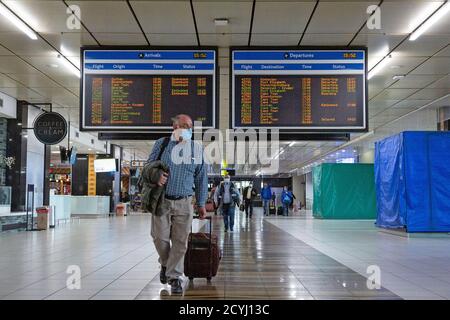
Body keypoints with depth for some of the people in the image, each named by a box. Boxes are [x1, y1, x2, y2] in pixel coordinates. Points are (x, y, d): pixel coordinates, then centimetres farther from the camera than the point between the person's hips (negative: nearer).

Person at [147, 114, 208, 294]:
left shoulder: (197, 149, 4)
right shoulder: (161, 144, 3)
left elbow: (201, 178, 9)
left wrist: (201, 203, 9)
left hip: (184, 203, 0)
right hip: (161, 200, 0)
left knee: (180, 242, 1)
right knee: (160, 237, 3)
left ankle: (174, 276, 16)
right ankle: (165, 264, 33)